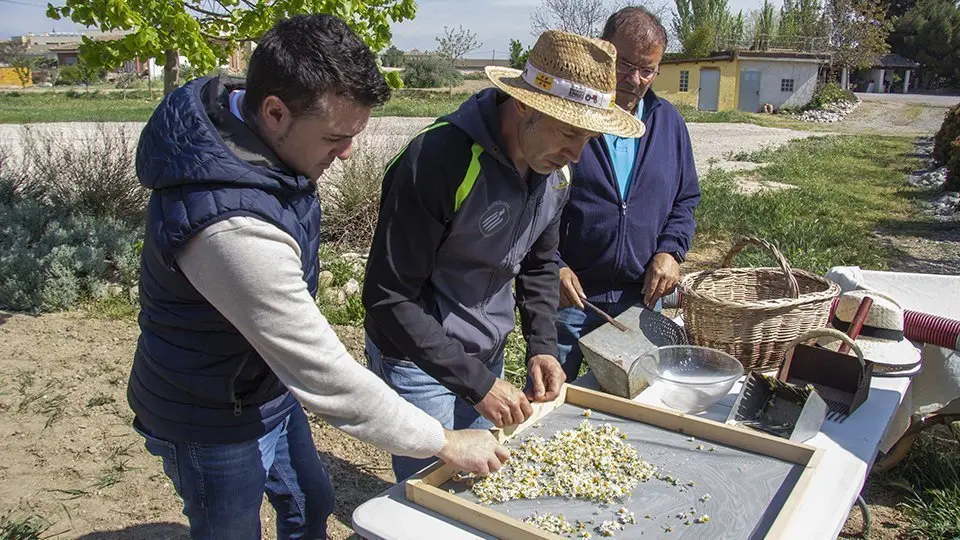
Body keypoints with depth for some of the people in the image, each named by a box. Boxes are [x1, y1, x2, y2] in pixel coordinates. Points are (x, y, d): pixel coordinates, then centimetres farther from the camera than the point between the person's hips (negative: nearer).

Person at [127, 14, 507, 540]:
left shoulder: (237, 108, -10)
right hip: (212, 421, -8)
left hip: (267, 388, 8)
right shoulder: (234, 228, -40)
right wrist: (445, 443, -25)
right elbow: (325, 376, -35)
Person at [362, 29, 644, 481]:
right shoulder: (441, 159, -28)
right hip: (419, 361, -6)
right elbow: (389, 297, -24)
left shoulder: (554, 170, -4)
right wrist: (476, 383, -24)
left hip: (488, 356, 7)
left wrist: (542, 346, -4)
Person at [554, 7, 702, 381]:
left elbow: (686, 199, 16)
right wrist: (553, 265, -15)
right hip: (568, 295, -4)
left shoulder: (669, 123, 8)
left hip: (642, 296, 4)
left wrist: (670, 250, -1)